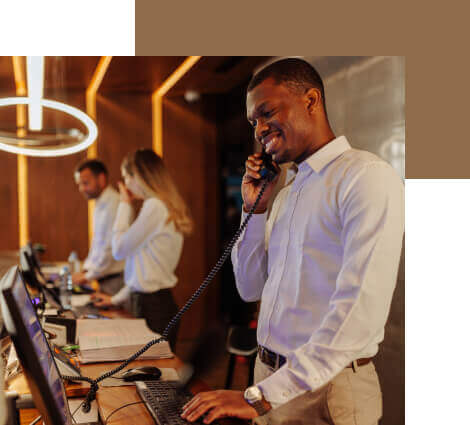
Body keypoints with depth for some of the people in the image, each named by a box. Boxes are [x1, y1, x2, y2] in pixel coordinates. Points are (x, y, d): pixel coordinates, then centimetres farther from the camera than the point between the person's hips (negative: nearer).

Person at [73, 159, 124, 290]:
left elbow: (112, 248, -19)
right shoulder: (100, 205, 16)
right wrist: (86, 269, 11)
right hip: (106, 279, 9)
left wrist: (88, 276, -12)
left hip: (115, 278, -9)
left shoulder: (114, 204, -16)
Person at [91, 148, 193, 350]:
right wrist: (117, 299, 24)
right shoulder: (167, 206, 14)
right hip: (148, 302, 9)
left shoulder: (155, 206, -15)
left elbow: (119, 249, -10)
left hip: (154, 307, -9)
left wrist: (125, 204, 0)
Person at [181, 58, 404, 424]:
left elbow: (360, 312, -25)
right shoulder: (286, 193, 12)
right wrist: (254, 208, 3)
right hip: (270, 380, 7)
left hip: (328, 391, -7)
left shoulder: (368, 176, -15)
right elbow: (251, 289, 15)